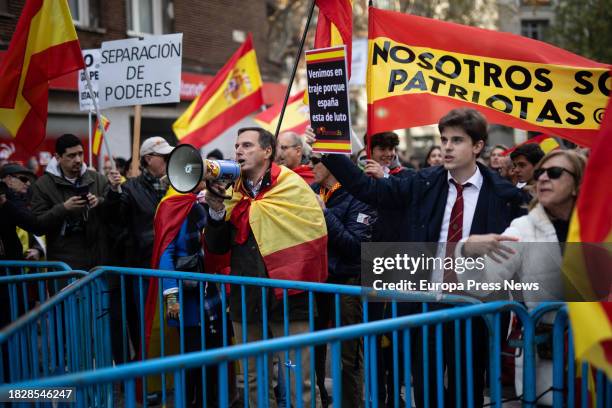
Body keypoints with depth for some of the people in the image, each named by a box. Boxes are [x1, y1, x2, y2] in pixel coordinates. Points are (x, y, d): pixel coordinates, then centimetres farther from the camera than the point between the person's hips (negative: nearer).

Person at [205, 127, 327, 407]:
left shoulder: (292, 187, -5)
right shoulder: (232, 193, 9)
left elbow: (314, 237, -7)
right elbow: (217, 247, 9)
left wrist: (303, 286, -7)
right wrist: (216, 212, -7)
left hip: (287, 299, -5)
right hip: (246, 302, 5)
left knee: (299, 383, -2)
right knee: (255, 381, 13)